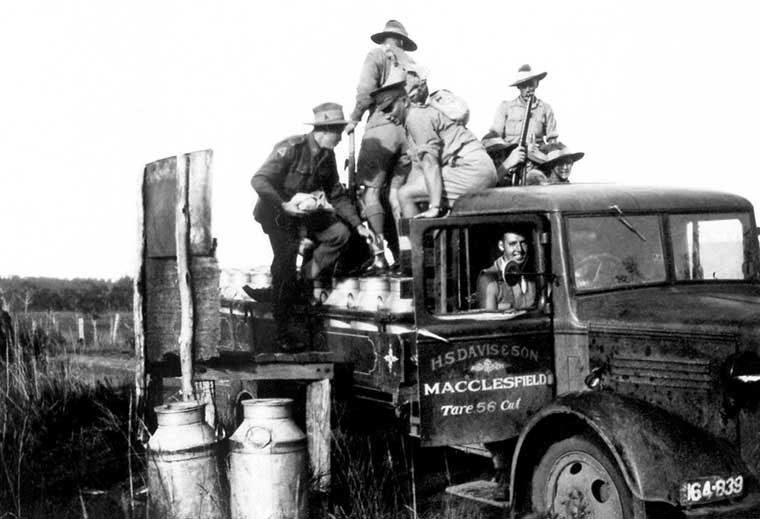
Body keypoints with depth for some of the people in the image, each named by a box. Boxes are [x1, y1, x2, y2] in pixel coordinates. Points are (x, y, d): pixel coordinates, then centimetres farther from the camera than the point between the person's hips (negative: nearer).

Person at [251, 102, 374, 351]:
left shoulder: (327, 156, 0)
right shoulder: (291, 148, -23)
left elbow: (336, 194, 9)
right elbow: (259, 180, -27)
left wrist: (358, 225, 1)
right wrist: (284, 205, -39)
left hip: (304, 212, 7)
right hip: (276, 213, -7)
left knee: (339, 232, -11)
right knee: (285, 264, -13)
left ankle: (303, 279, -4)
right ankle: (282, 334, -4)